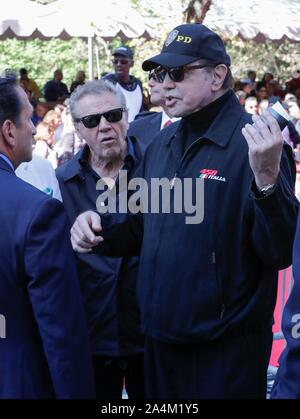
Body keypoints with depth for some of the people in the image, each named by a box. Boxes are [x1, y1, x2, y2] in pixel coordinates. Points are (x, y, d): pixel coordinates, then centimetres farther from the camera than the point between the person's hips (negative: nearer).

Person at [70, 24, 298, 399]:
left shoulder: (254, 140, -14)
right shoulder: (162, 143, 8)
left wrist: (267, 179, -35)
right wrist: (98, 232, -3)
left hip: (226, 349, -6)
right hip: (160, 339, 7)